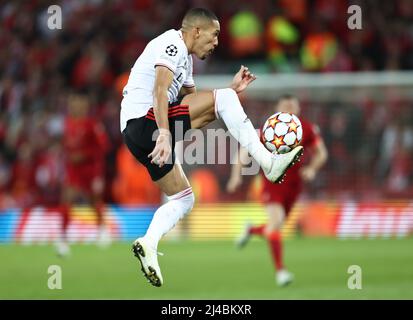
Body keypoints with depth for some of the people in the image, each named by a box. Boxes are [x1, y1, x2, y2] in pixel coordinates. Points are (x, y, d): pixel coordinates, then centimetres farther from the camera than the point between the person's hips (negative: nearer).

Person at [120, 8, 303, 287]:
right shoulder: (172, 43, -6)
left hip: (136, 136, 11)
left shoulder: (184, 58, 25)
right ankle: (268, 163, -19)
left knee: (183, 199, 14)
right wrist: (164, 134, -32)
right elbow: (160, 90, -21)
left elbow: (195, 103, 29)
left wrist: (232, 90, 18)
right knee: (222, 98, -16)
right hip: (143, 121, -11)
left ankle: (148, 244, -3)